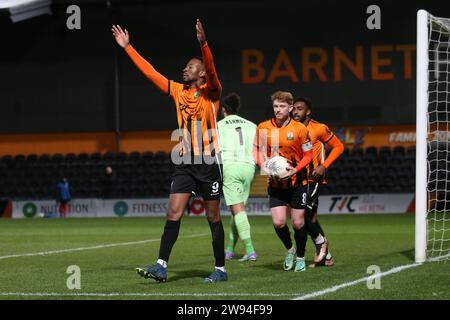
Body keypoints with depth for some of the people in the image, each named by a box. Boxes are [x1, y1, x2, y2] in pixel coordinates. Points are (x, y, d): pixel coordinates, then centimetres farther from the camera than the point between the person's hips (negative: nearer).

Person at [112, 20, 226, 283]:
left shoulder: (210, 91, -3)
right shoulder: (178, 90, 12)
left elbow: (211, 69, -23)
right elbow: (150, 72, 15)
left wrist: (203, 43, -40)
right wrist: (128, 47, 14)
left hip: (209, 162, -5)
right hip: (185, 162, 5)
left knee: (213, 217, 2)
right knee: (174, 213, -5)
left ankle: (221, 269, 11)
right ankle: (161, 266, -10)